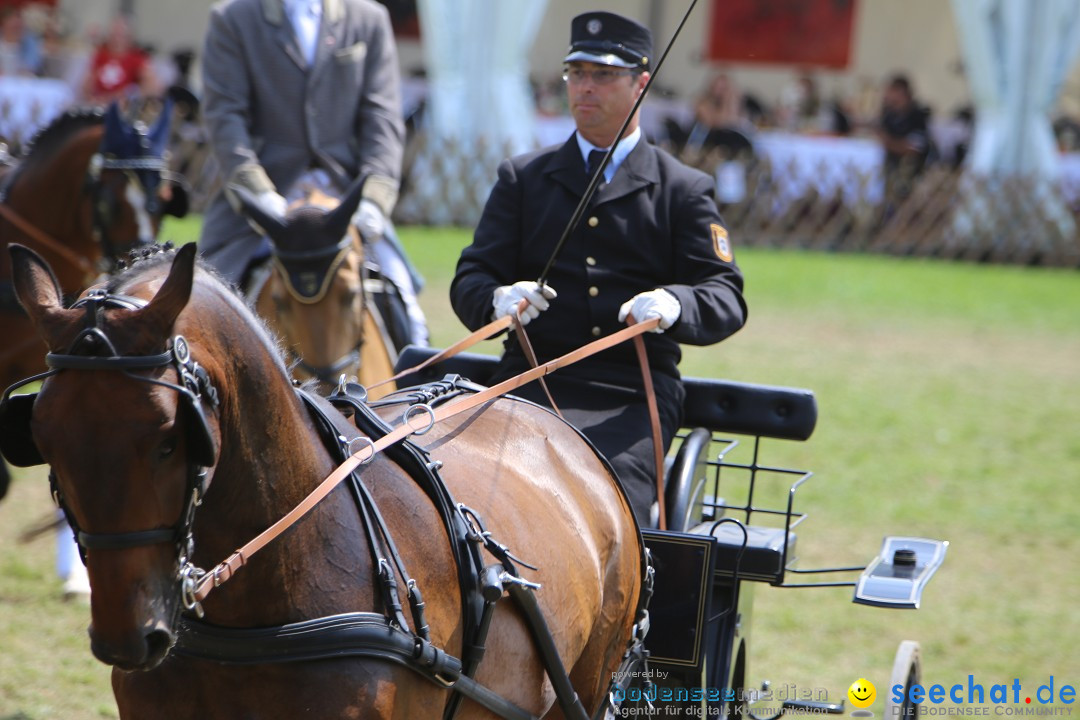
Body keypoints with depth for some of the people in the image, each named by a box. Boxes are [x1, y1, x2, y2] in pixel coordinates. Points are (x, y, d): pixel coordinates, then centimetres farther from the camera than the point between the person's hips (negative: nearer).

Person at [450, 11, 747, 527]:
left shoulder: (684, 190, 13)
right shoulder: (522, 178, 18)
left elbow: (726, 298, 3)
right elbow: (471, 277, 11)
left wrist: (675, 303, -22)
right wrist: (497, 299, -15)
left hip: (634, 393, -1)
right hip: (533, 382, 1)